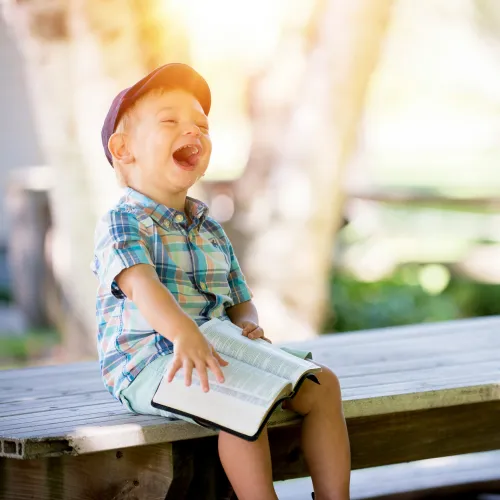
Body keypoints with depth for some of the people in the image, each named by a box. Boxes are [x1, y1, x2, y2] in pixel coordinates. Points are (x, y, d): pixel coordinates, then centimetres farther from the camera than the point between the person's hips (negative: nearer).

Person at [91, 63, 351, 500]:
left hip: (221, 353, 8)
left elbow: (240, 302, 21)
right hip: (147, 365, -8)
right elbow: (140, 283, -28)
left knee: (321, 384, -3)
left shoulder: (210, 230, 19)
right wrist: (184, 333, -47)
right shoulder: (121, 223, -8)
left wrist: (249, 326, -6)